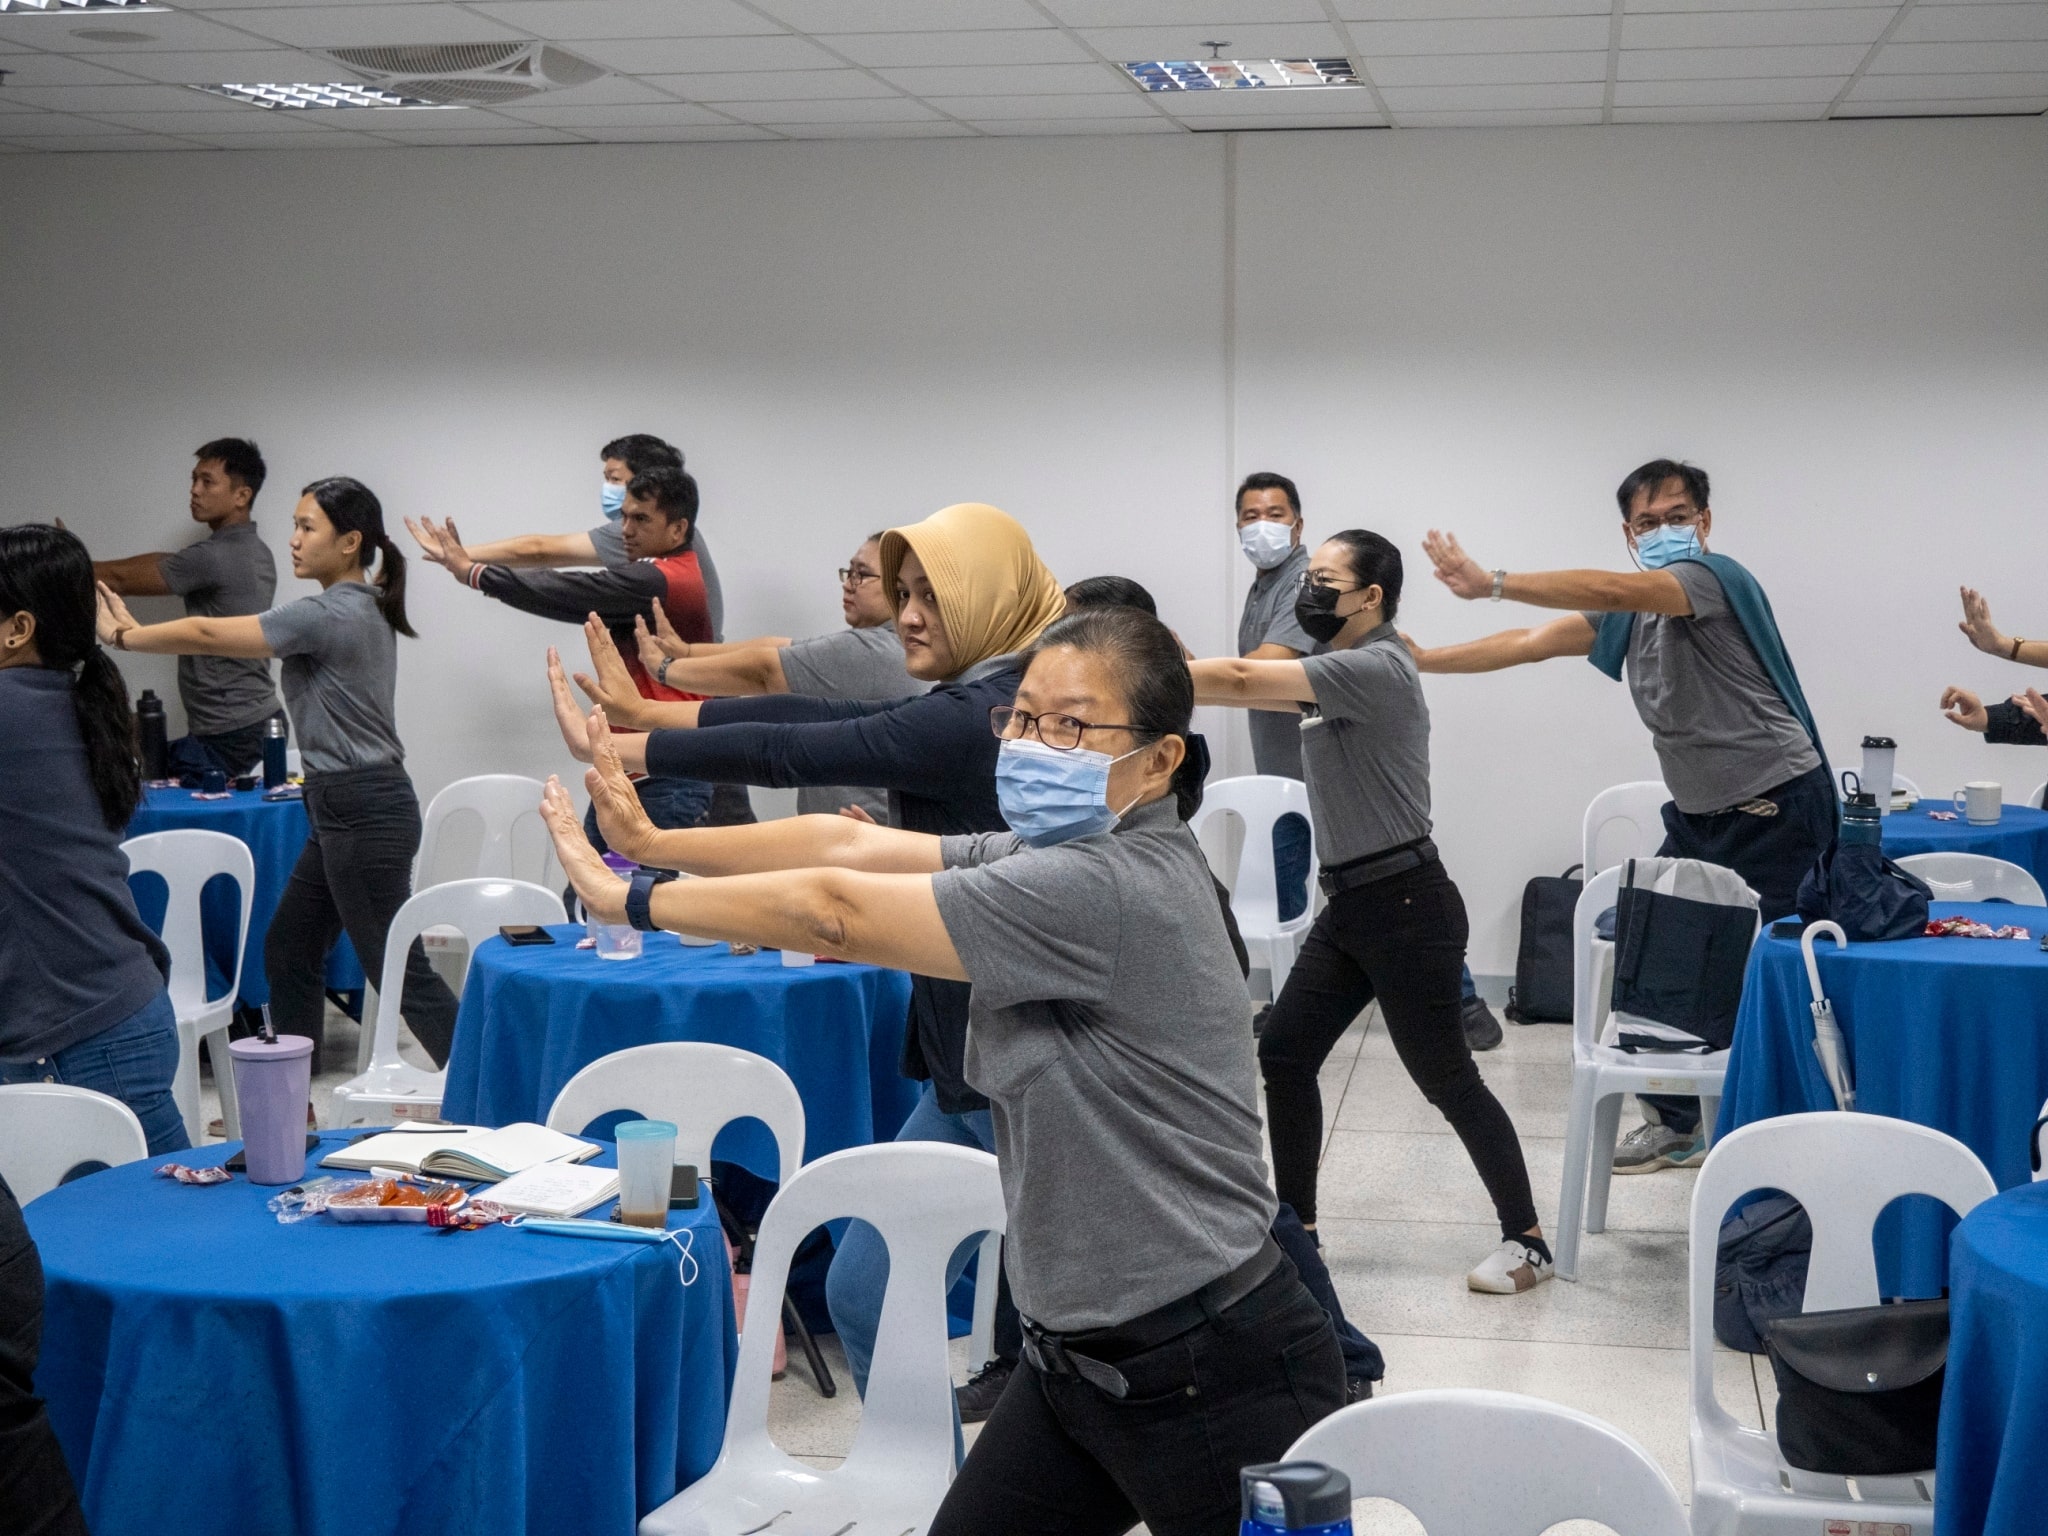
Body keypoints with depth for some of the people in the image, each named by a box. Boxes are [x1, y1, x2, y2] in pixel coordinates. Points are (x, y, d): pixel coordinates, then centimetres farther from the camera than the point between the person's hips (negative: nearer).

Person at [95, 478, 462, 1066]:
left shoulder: (329, 614, -17)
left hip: (362, 812, -10)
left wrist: (121, 635, -4)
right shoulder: (364, 609, 12)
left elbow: (210, 636, -14)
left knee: (400, 970, -5)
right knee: (288, 952, 15)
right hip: (344, 810, 10)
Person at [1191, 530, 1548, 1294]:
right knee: (1283, 1054, 6)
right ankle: (1298, 1229, 17)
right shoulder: (1338, 673, 14)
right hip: (1350, 905, 9)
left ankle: (1526, 1239, 14)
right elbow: (1251, 685, 6)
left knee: (1446, 1078, 0)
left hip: (1408, 907, -9)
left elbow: (1243, 680, -25)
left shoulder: (1376, 667, -18)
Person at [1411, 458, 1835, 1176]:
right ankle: (1676, 1122, 18)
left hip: (1776, 807, -8)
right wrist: (1423, 660, 6)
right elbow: (1529, 644, 11)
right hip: (1699, 813, 8)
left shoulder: (1715, 578, -16)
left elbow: (1609, 589, -33)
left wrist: (1491, 583, -41)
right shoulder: (1635, 608, 10)